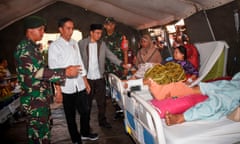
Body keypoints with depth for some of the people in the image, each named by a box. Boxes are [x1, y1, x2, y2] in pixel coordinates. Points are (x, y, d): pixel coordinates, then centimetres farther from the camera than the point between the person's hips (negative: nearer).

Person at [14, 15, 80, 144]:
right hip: (35, 100, -10)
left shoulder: (32, 47, 13)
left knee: (43, 130, 21)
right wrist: (65, 72, -30)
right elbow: (38, 72, -27)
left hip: (41, 98, 10)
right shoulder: (24, 49, -18)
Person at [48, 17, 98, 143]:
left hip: (80, 85, 5)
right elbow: (53, 70, -9)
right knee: (71, 116, 11)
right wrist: (58, 91, -12)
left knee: (85, 111, 14)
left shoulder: (74, 43, 9)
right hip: (66, 88, -4)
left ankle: (85, 133, 39)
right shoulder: (54, 46, -7)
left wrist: (86, 82, 13)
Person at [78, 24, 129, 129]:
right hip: (87, 78, -3)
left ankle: (102, 121, 27)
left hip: (100, 77, 3)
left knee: (102, 101, 11)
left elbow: (111, 55, 1)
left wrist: (121, 64, -11)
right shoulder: (81, 43, -4)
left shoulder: (102, 44, 6)